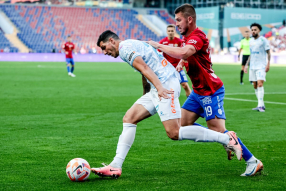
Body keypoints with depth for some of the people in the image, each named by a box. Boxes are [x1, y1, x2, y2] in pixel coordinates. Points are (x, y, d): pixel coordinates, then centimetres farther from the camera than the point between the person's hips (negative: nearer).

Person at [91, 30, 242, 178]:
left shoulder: (124, 47, -3)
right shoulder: (131, 45, 26)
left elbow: (144, 67, -16)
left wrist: (159, 87, -26)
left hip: (166, 84, -11)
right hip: (160, 87, 11)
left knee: (174, 133, -16)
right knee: (128, 119, 5)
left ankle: (227, 139, -10)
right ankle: (115, 166, 1)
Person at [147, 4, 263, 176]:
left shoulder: (197, 37, -21)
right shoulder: (187, 37, 10)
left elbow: (183, 53, -42)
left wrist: (158, 46, -30)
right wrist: (180, 64, 10)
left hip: (211, 91, -10)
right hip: (198, 91, 10)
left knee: (219, 130, -13)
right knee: (183, 124, 5)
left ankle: (253, 162, -3)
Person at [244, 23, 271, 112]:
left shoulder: (263, 40, -5)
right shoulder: (251, 41, 14)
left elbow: (268, 53, -5)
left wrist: (268, 64, -15)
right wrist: (246, 65, 19)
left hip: (261, 66, -7)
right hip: (252, 67, 7)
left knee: (260, 84, -18)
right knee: (255, 86, 6)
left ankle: (260, 105, -20)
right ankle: (261, 105, 13)